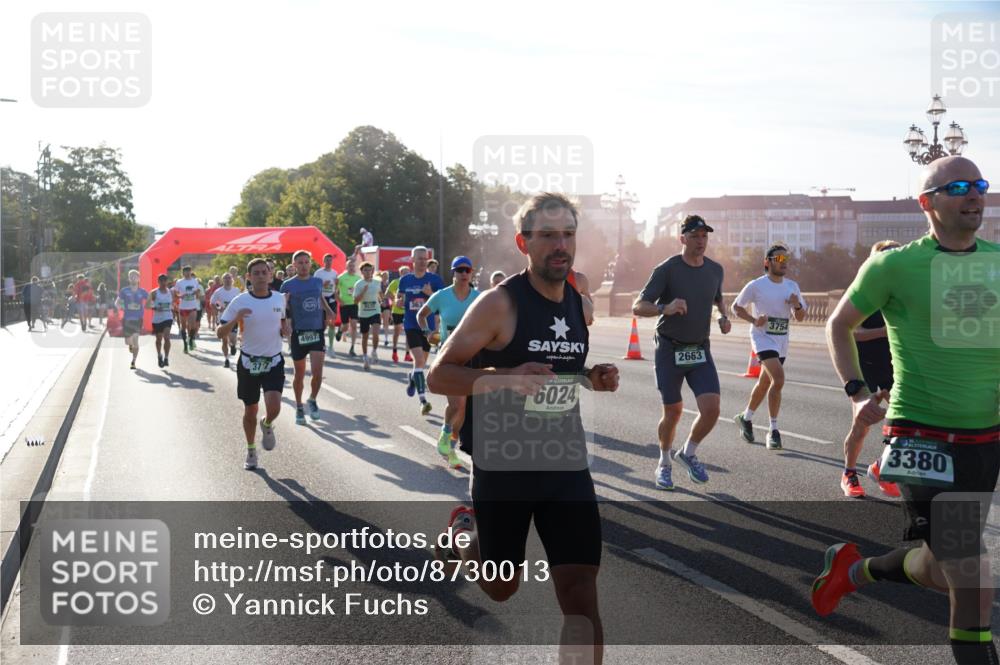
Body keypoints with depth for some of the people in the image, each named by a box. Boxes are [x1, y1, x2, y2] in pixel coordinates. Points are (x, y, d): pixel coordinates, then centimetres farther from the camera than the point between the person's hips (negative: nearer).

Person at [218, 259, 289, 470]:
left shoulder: (279, 299, 0)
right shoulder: (240, 302, -8)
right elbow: (220, 333, -7)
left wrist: (285, 329, -2)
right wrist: (236, 319, -26)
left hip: (274, 361, 1)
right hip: (248, 362, -1)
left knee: (274, 407, -17)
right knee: (250, 411, 10)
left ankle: (267, 425, 19)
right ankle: (251, 451, 32)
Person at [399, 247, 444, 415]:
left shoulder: (434, 279, -2)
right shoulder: (405, 280, 4)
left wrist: (431, 294, -23)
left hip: (428, 326, 1)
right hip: (411, 325, -1)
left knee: (422, 361, 16)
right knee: (419, 360, -16)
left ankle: (412, 377, 50)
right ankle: (423, 400, -17)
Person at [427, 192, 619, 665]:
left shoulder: (580, 304, 4)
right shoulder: (499, 304, -15)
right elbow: (438, 377, -14)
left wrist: (593, 379, -1)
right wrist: (505, 377, -30)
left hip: (567, 465, 4)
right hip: (503, 466, -4)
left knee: (581, 595, -6)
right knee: (500, 588, 16)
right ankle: (463, 533, 50)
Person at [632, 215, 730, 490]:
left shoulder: (715, 270, 6)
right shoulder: (667, 269, -11)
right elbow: (638, 307, -16)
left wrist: (723, 317, 7)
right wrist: (665, 308, -35)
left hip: (700, 350, 4)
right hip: (669, 350, -4)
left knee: (711, 409, -12)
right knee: (673, 412, 4)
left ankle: (688, 453, 17)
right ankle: (664, 464, 30)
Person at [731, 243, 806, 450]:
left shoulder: (792, 287, 7)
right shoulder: (756, 286, -8)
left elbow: (800, 317, 11)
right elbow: (736, 306, 1)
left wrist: (797, 305, -11)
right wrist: (754, 320, -15)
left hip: (782, 340, 6)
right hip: (763, 337, -6)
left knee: (765, 383, 16)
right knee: (778, 379, -22)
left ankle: (746, 417, 38)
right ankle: (773, 430, -14)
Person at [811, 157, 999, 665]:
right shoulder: (894, 266, -6)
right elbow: (839, 325, 7)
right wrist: (856, 392, -4)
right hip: (923, 438, -5)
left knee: (945, 571, 16)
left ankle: (856, 569, 42)